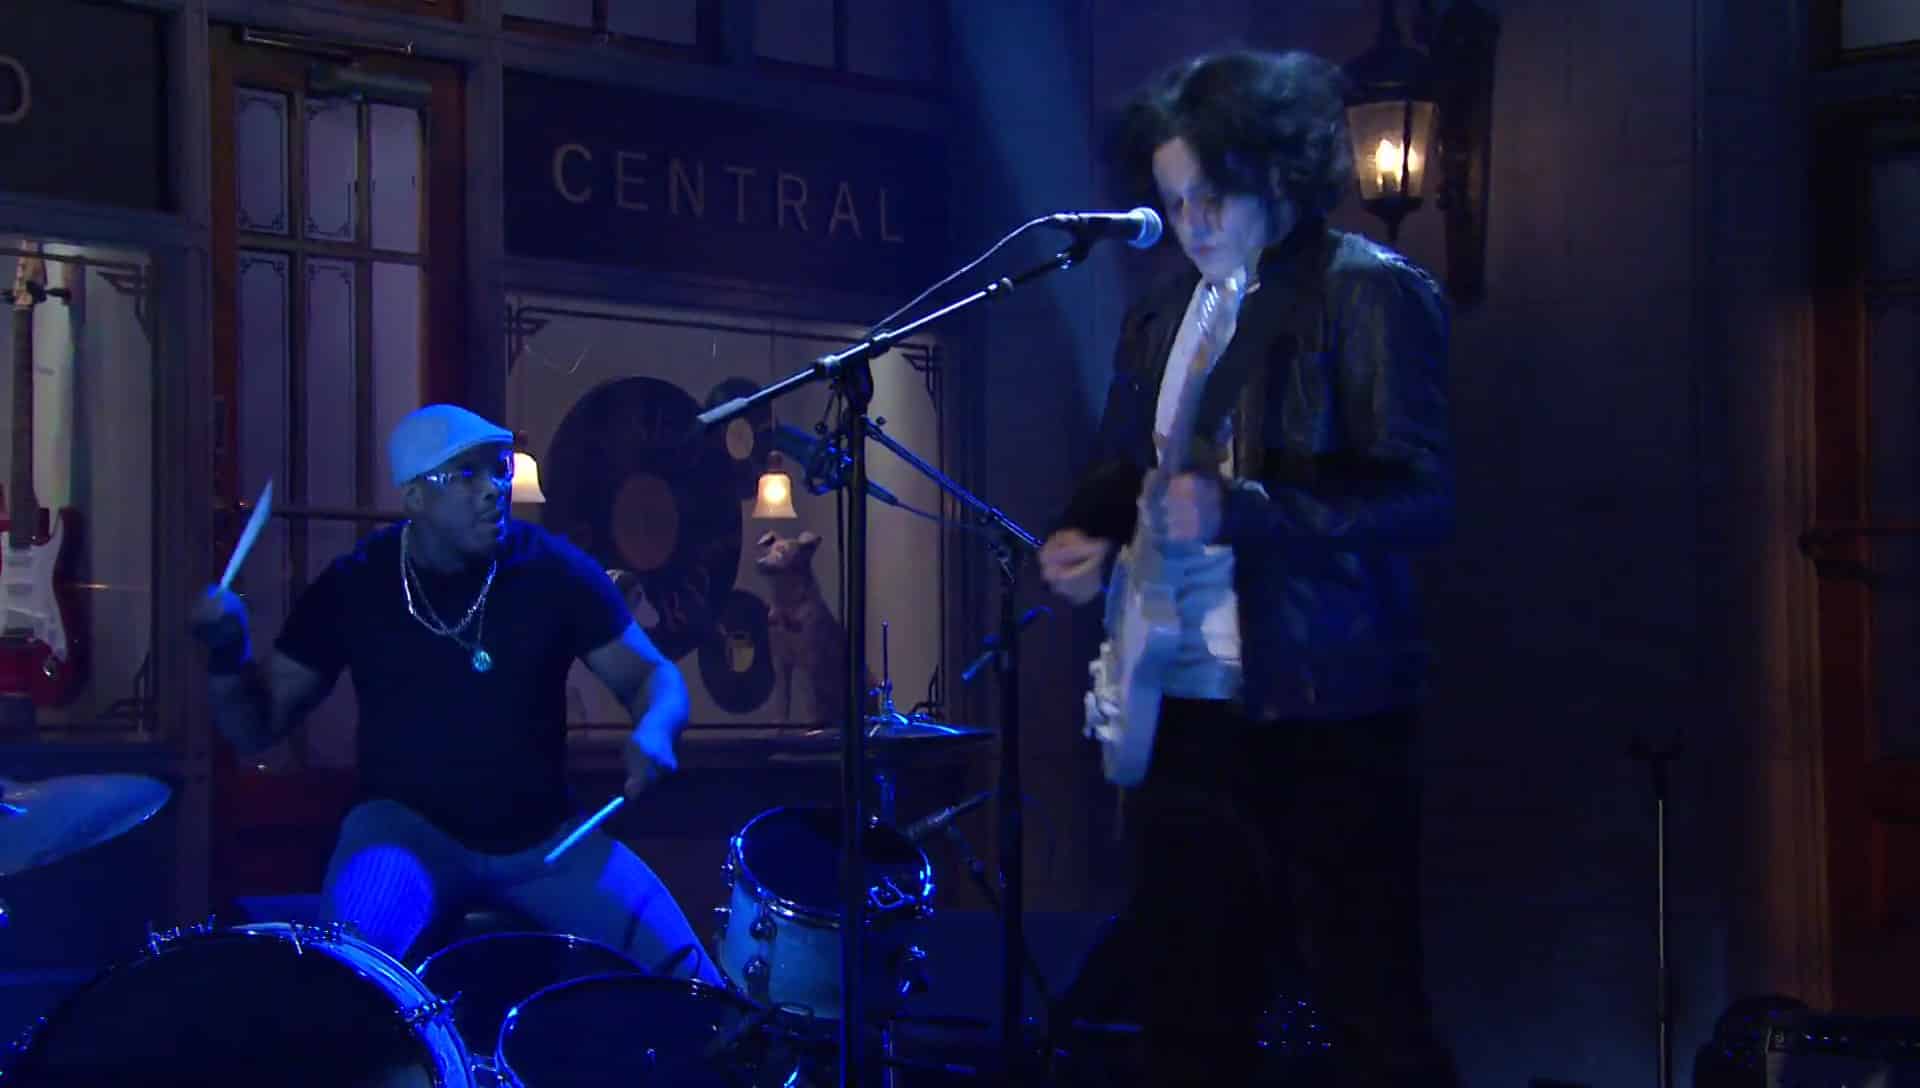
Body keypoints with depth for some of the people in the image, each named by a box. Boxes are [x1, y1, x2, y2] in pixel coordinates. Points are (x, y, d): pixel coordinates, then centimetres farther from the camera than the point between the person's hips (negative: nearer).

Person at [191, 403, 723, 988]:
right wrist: (228, 653, -22)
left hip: (544, 835, 2)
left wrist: (654, 730, -22)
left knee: (684, 974, -14)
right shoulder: (353, 586, -6)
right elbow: (256, 725, 0)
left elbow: (653, 675, 2)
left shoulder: (554, 570, -6)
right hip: (405, 826, -2)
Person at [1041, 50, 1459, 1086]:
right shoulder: (1162, 313, 15)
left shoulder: (1370, 291, -6)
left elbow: (1422, 496, -14)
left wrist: (1238, 509, -26)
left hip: (1322, 703, -6)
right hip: (1184, 701, 7)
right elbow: (1120, 467, 24)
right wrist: (1087, 536, 0)